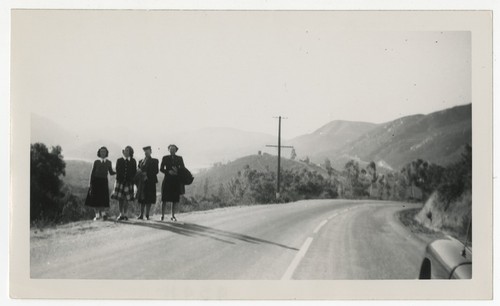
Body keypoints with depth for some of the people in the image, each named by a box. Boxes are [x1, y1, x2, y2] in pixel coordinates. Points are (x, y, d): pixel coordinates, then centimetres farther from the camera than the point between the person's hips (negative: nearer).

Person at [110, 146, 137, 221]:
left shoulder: (133, 161, 7)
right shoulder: (119, 160, 8)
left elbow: (134, 172, 7)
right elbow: (117, 170, 5)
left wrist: (131, 179, -3)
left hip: (129, 182, 0)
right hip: (120, 181, 1)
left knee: (126, 199, 0)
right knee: (120, 199, -1)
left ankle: (125, 214, 8)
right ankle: (121, 214, 7)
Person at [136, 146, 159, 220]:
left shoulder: (154, 161, 6)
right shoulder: (141, 161, 17)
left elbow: (156, 171, -3)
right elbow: (138, 171, 14)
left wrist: (147, 174, -13)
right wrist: (141, 174, -9)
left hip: (150, 182, -3)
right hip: (142, 182, 3)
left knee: (149, 199, -5)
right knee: (142, 199, 2)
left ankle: (147, 215, -2)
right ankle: (141, 215, 3)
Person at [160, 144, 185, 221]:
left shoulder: (179, 158, 11)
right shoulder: (165, 158, 8)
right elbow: (161, 169, 4)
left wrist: (177, 170, -11)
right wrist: (168, 172, -13)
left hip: (176, 180, 1)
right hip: (167, 180, -1)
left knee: (175, 199, 2)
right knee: (164, 199, -3)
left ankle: (173, 216, 9)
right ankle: (162, 215, 5)